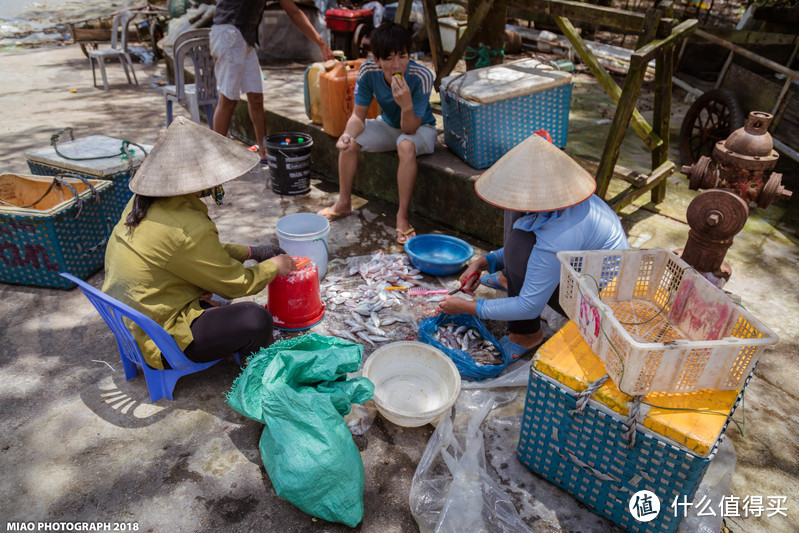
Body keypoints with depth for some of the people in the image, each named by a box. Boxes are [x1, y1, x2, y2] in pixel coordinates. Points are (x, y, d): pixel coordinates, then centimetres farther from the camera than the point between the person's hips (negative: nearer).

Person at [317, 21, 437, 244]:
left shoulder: (421, 76, -32)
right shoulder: (368, 71, -23)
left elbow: (410, 129, -30)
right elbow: (358, 116, -16)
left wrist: (407, 105, -51)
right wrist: (348, 134, -39)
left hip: (420, 128, -4)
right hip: (388, 125, 4)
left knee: (406, 146, -37)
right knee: (348, 141, -17)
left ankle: (402, 216, -24)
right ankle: (344, 203, 3)